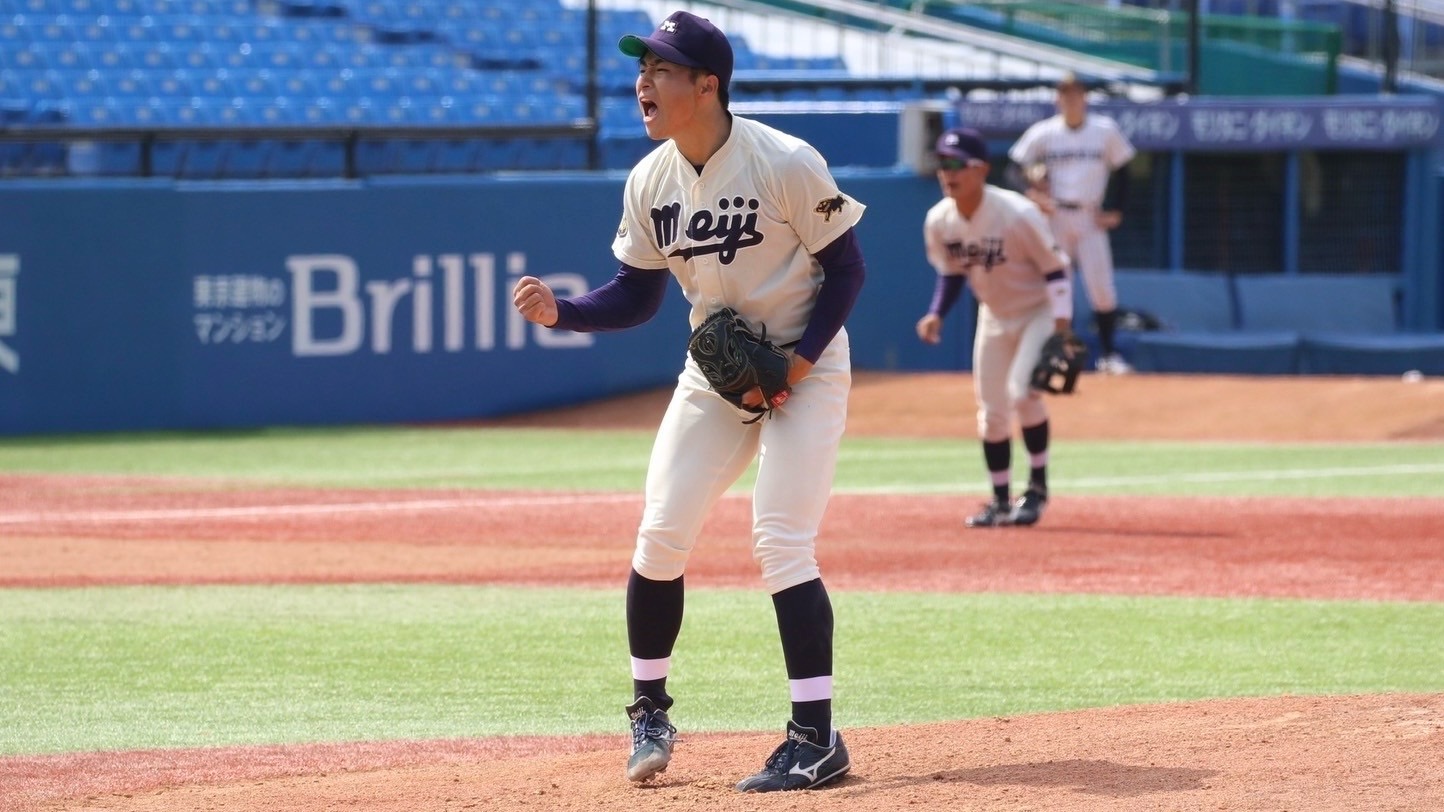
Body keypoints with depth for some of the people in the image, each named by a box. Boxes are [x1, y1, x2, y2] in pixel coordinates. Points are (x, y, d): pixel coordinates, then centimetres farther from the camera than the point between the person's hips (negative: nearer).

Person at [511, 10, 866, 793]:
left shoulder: (786, 164, -20)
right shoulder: (650, 182, -3)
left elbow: (846, 267, -12)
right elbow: (636, 295, 4)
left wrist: (797, 362, -20)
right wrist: (559, 310, -13)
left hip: (804, 368, -6)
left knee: (780, 543, -15)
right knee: (659, 536, 0)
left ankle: (816, 738, -11)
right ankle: (649, 711, 18)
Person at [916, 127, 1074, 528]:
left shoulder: (1018, 215, -29)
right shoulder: (939, 221, -12)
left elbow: (1055, 269, -19)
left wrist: (1062, 330, -24)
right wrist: (936, 314, -10)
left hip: (1038, 312, -6)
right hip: (994, 316, 6)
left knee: (1022, 391, -23)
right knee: (991, 411, 5)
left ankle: (1037, 488, -5)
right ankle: (1001, 501, 17)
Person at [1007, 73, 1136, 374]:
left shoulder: (1106, 131, 0)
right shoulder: (1043, 133, -1)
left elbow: (1121, 171, 8)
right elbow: (1014, 169, -1)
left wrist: (1114, 211, 0)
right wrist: (1031, 191, -20)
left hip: (1090, 219, 0)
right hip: (1055, 217, 0)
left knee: (1101, 287, -4)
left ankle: (1109, 354, 6)